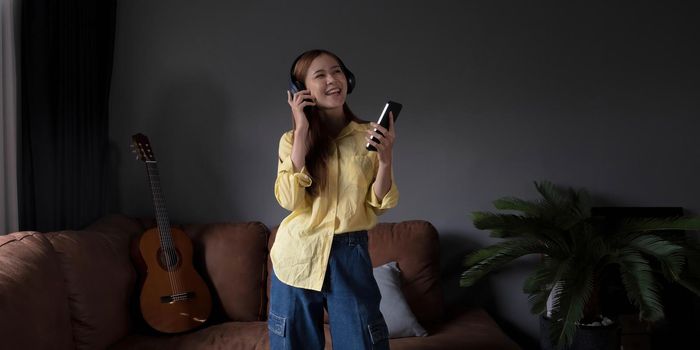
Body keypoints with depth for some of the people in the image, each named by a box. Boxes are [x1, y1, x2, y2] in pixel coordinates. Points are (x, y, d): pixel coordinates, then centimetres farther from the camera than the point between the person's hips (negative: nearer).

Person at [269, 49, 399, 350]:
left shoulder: (369, 136, 1)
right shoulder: (291, 140, 0)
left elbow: (379, 205, 0)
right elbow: (290, 200, -15)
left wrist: (385, 159, -18)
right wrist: (302, 132, -14)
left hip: (350, 257, 0)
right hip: (297, 257, 1)